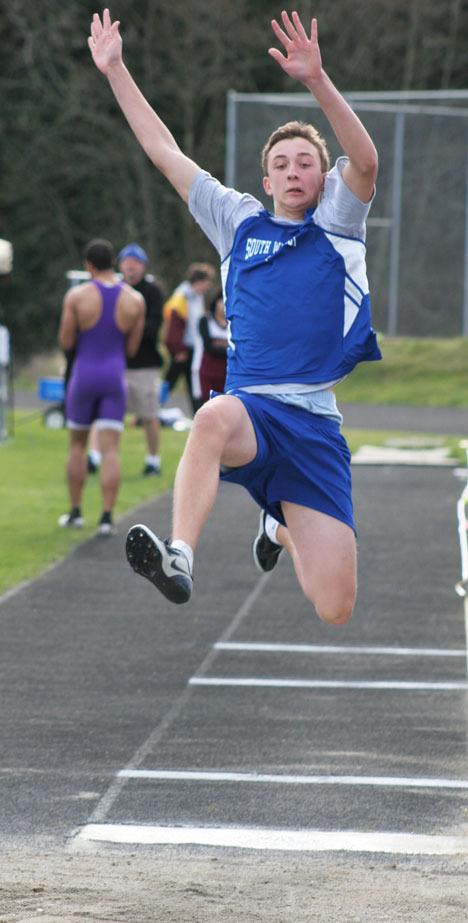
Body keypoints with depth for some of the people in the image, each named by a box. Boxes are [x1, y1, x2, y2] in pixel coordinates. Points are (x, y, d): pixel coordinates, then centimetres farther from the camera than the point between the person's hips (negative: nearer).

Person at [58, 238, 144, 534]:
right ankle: (107, 518, -11)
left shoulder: (77, 296, -8)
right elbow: (132, 348, 5)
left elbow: (66, 342, -3)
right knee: (110, 451, -2)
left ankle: (75, 512, 19)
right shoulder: (135, 300, -1)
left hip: (84, 376, -1)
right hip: (115, 377, 1)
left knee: (77, 445, 17)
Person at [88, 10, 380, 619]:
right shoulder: (240, 221, 17)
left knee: (334, 611, -4)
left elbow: (365, 162, -11)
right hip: (249, 404, 0)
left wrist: (317, 81, -25)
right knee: (214, 416, -41)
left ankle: (281, 529, 31)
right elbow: (165, 152, 19)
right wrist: (115, 71, 15)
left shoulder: (337, 221, 10)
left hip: (316, 426, 0)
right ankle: (179, 561, -53)